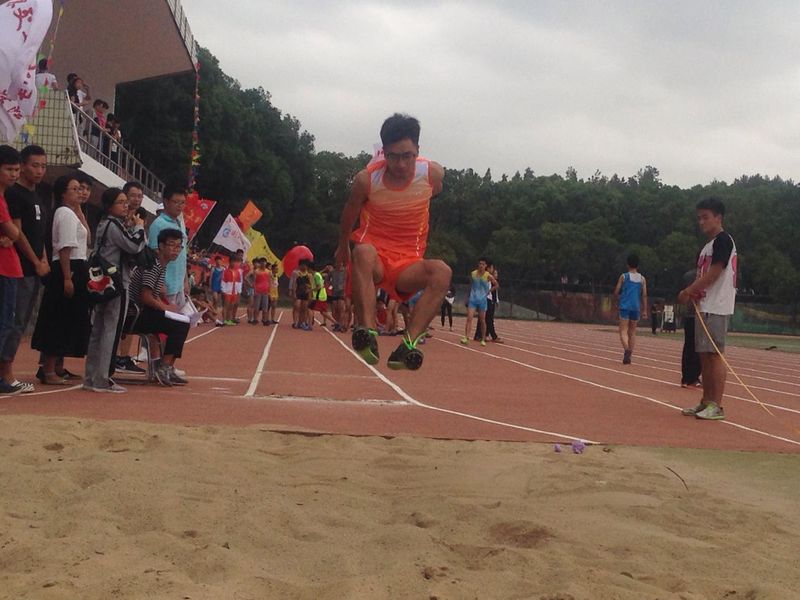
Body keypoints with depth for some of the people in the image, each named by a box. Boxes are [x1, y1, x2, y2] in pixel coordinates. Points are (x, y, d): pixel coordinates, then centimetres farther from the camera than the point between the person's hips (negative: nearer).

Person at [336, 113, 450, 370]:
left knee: (442, 271, -30)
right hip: (375, 256, -2)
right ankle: (367, 333, -47)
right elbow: (350, 213, 9)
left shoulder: (433, 174, -9)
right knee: (363, 252, -38)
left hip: (408, 263, 2)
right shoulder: (367, 179, -12)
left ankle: (409, 343, -41)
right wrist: (343, 246, 24)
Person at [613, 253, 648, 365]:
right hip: (636, 308, 3)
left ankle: (626, 349, -30)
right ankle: (628, 356, 10)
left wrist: (619, 300, 20)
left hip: (625, 307, -3)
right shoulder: (642, 279, 7)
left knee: (623, 331, -4)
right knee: (632, 332, 11)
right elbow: (644, 295, 2)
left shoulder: (624, 276, 0)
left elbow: (616, 292, 0)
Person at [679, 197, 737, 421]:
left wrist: (689, 290, -10)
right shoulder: (707, 246, 20)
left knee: (715, 354, -10)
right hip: (704, 306, 9)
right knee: (704, 355, 10)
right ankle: (706, 402, 15)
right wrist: (693, 293, 2)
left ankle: (716, 406, -8)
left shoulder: (723, 240, -9)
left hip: (717, 308, -9)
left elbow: (714, 273, -15)